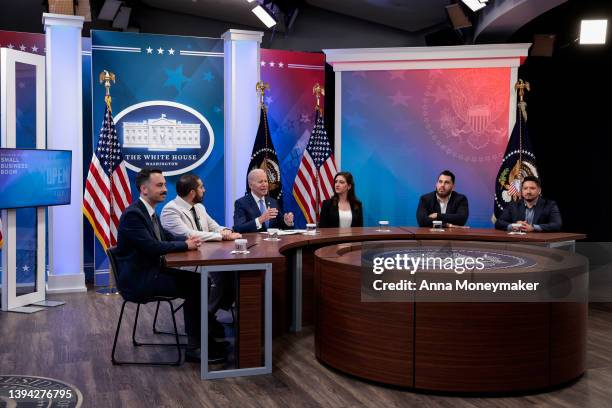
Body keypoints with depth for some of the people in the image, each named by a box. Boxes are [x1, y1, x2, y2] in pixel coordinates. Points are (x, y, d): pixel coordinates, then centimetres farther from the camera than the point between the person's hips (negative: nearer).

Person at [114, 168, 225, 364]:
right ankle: (193, 348, -8)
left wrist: (187, 239, 1)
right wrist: (186, 245, -15)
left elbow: (165, 236, 20)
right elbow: (153, 247, -25)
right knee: (192, 287, -17)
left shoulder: (147, 211, 11)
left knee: (200, 281, 0)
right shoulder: (132, 214, -19)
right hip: (138, 279, -9)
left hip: (152, 271, 9)